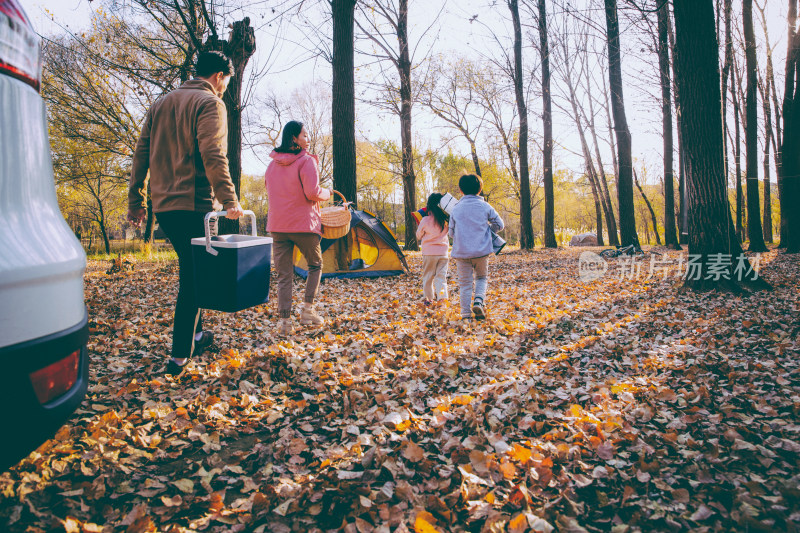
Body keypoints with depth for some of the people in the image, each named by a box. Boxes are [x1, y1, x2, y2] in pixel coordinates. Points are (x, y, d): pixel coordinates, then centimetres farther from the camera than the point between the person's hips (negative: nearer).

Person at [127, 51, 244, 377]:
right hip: (194, 204, -7)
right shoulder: (210, 103, -4)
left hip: (162, 204, 7)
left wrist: (136, 201, 16)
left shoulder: (160, 103, 18)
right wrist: (229, 199, -22)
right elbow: (213, 155, -19)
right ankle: (180, 357, 2)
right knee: (193, 277, 0)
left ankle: (195, 334, 31)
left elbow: (141, 153, 15)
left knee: (190, 269, 22)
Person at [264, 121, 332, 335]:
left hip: (277, 226, 5)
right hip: (303, 223, -5)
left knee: (283, 274, 5)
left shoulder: (272, 164, 13)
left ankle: (285, 320, -2)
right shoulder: (306, 161, -8)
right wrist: (327, 193, 2)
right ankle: (307, 310, 9)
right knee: (315, 265, 16)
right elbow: (313, 193, -17)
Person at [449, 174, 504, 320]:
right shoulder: (485, 206, 0)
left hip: (461, 252, 0)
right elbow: (500, 225, 6)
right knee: (482, 277, 20)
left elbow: (451, 233, 6)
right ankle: (479, 301, -5)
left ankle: (466, 314, 7)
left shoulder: (456, 208, 1)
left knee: (465, 283, 8)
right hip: (482, 251, 0)